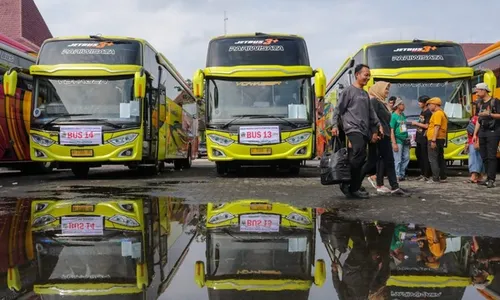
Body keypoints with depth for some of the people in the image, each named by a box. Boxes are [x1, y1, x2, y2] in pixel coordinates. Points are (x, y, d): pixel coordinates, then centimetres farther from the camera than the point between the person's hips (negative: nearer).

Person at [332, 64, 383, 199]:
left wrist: (378, 125, 13)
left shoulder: (365, 94, 23)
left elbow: (371, 112, 25)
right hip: (353, 129, -7)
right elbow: (338, 109, -3)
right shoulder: (349, 90, 0)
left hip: (364, 131, 8)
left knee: (359, 159, 3)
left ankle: (354, 187, 8)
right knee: (360, 154, -23)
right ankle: (347, 183, -15)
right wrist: (334, 125, -14)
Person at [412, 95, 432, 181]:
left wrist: (416, 123, -11)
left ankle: (427, 175, -3)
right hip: (419, 138, 10)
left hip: (424, 138, -10)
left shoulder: (428, 113, -12)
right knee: (418, 155, 13)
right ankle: (422, 173, 22)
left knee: (425, 156, -7)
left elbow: (426, 126, -18)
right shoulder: (422, 112, 17)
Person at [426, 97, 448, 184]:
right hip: (441, 139, 10)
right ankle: (443, 177, 17)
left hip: (435, 139, -10)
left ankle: (435, 179, -12)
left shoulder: (437, 113, -12)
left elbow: (437, 127, -20)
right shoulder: (442, 113, 20)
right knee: (440, 159, 13)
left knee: (433, 159, -9)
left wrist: (433, 140, -24)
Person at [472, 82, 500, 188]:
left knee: (491, 156, -11)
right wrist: (475, 134, 14)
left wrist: (489, 114, -22)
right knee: (484, 156, 6)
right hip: (482, 132, 7)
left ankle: (491, 179, -12)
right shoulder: (479, 103, 15)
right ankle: (488, 177, 12)